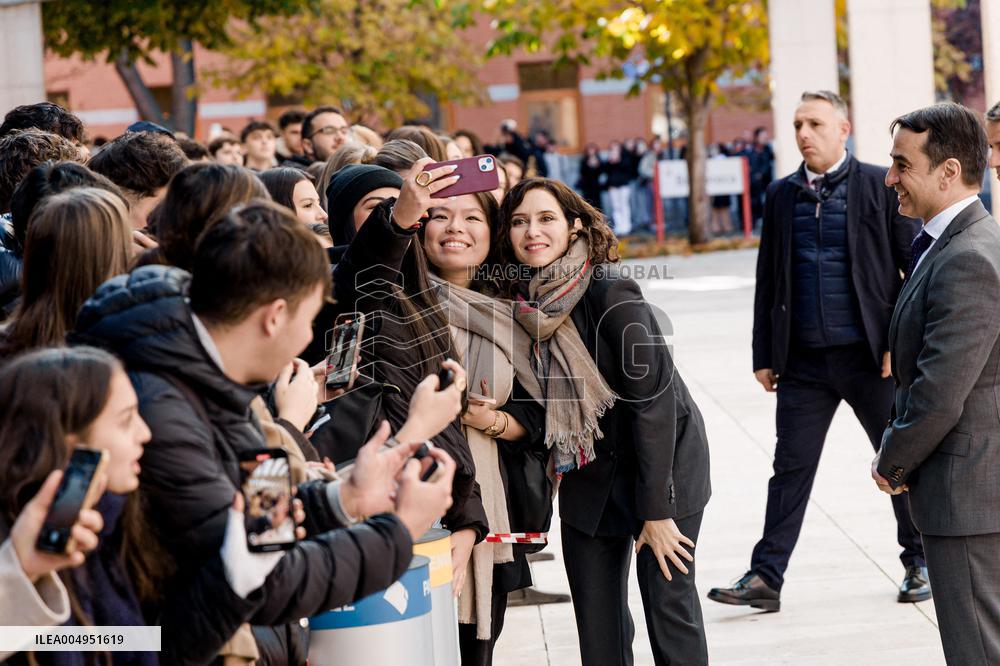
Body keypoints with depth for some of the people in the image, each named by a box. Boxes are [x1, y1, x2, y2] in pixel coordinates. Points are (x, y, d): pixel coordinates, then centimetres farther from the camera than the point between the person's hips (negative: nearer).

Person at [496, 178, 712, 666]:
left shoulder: (610, 294, -22)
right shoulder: (522, 301, -3)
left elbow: (653, 398, -23)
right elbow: (544, 402, 6)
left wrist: (657, 509, -23)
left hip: (663, 461, -6)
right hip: (588, 474, 6)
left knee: (668, 603, -6)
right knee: (597, 624, 5)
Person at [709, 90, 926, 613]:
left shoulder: (880, 186, -2)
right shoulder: (782, 194, 9)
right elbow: (768, 280, 12)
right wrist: (764, 355, 9)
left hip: (870, 355, -3)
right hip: (803, 361, 3)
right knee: (791, 469, 5)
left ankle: (918, 564, 25)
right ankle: (765, 578, 7)